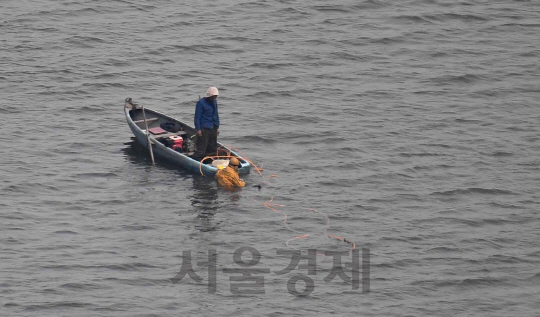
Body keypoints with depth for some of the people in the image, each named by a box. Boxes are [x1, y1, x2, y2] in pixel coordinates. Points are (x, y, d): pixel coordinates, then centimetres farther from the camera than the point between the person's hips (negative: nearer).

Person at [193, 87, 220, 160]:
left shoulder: (214, 102, 11)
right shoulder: (201, 103, -12)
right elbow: (197, 117, -12)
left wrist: (217, 127, 19)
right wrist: (198, 129, -15)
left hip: (213, 128, 8)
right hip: (204, 128, -8)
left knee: (213, 148, 12)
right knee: (201, 148, -10)